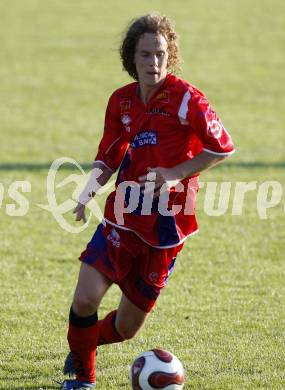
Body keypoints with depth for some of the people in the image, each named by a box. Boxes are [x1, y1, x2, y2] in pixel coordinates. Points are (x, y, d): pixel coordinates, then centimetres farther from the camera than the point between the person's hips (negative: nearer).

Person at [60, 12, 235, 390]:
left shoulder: (185, 98, -10)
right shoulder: (121, 101, 5)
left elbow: (223, 147, -6)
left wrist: (175, 174, -14)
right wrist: (88, 192, -4)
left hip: (165, 224, -3)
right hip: (123, 217, 3)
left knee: (127, 327, 5)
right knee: (85, 299, -15)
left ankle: (85, 341, 40)